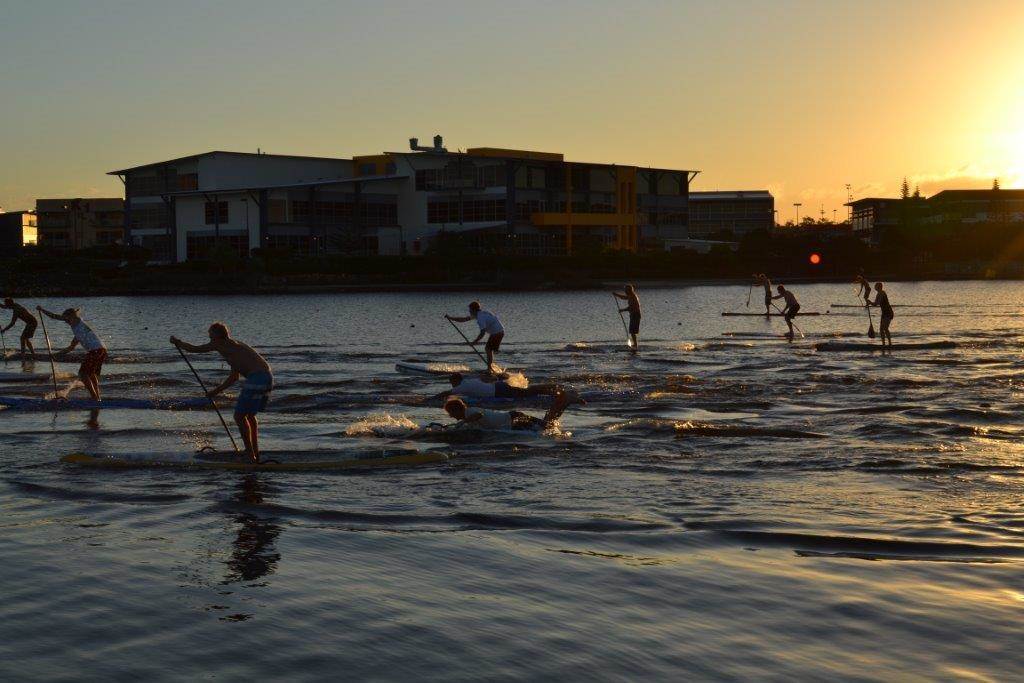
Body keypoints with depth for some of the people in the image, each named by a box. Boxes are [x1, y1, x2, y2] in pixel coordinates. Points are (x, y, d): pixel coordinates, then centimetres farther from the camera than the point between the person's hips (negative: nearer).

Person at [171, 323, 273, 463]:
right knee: (249, 415, 23)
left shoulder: (219, 344, 1)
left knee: (239, 416, 1)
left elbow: (193, 349, 6)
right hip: (268, 377, 9)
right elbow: (234, 377, 33)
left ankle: (250, 455, 2)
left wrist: (178, 342, 23)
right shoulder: (233, 346, 28)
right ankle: (255, 453, 25)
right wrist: (216, 391, 35)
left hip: (256, 378, -9)